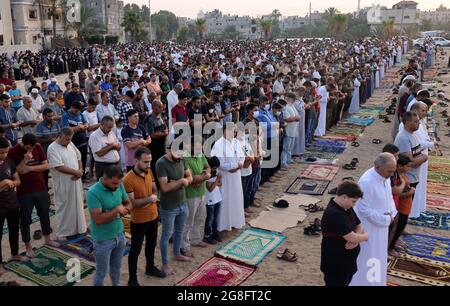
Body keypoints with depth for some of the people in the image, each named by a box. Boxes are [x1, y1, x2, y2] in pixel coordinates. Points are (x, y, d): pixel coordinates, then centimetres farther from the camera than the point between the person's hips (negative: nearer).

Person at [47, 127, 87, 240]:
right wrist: (76, 172, -17)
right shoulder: (52, 148, -17)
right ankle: (62, 233, 15)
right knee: (64, 208, 2)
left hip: (75, 181, 7)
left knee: (77, 205, 16)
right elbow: (59, 167, -24)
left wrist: (80, 170, -3)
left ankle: (77, 228, 31)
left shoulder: (70, 144, 6)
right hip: (63, 184, -7)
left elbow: (78, 157, 15)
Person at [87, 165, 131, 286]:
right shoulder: (93, 193, -25)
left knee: (116, 267, 25)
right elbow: (98, 219, -29)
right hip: (103, 240, -6)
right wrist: (117, 209, -23)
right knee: (102, 272, 11)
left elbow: (128, 203, 7)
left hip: (119, 235, 6)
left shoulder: (119, 186, -6)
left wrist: (125, 209, -15)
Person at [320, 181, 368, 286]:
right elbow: (351, 237, -30)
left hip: (347, 260, 9)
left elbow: (359, 225, 9)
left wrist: (356, 239, -12)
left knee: (345, 282, 24)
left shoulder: (346, 208, 3)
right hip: (335, 264, -9)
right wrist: (365, 236, -9)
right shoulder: (334, 214, -29)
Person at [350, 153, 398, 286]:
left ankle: (373, 280, 45)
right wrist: (386, 219, -18)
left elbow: (389, 196, 10)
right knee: (366, 258, 8)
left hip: (380, 224, 8)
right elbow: (364, 209, -26)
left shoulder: (384, 176, -6)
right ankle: (363, 281, 28)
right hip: (367, 227, -8)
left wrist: (391, 213, -7)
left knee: (377, 257, 25)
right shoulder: (366, 182, -31)